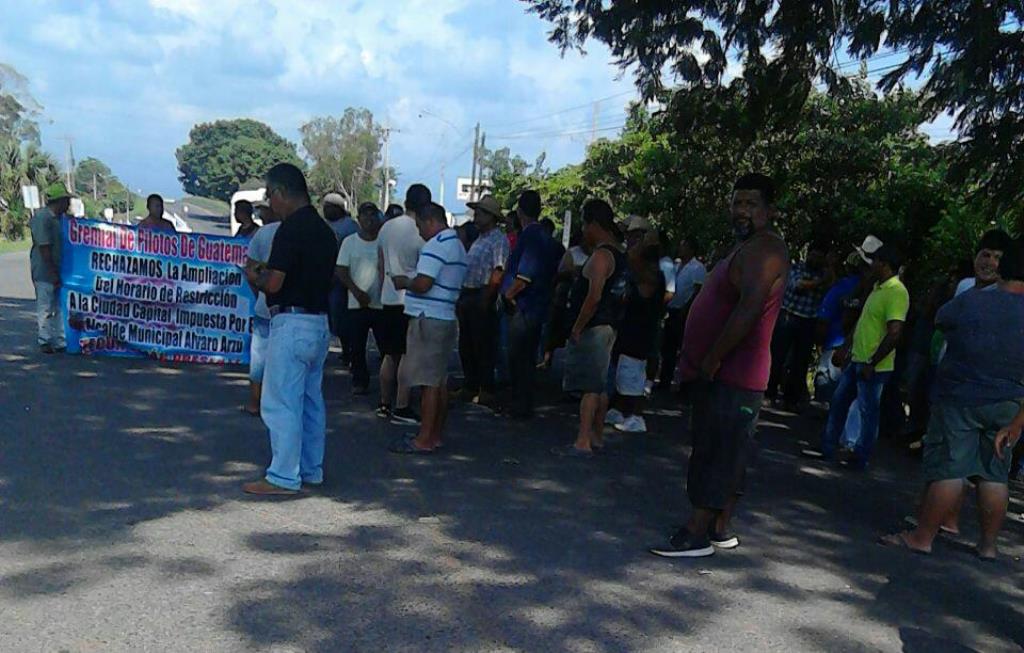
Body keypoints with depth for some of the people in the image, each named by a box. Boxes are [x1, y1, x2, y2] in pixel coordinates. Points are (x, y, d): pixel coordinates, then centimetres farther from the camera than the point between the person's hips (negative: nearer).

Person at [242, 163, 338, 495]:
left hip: (292, 323, -9)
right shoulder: (324, 229, 12)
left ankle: (283, 477, 4)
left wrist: (254, 277, 1)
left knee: (281, 402, -2)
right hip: (319, 322, 9)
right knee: (310, 400, 15)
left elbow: (274, 283, -20)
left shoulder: (291, 228, -16)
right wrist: (269, 272, 20)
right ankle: (311, 470, 23)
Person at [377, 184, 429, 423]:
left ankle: (385, 404, 19)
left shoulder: (387, 227, 8)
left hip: (389, 298, 7)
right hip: (411, 299, -7)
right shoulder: (421, 233, -12)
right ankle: (401, 408, -1)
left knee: (390, 355, 13)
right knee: (407, 356, -2)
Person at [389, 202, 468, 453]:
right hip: (447, 318, 10)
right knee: (440, 381, 12)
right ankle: (435, 435, 19)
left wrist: (404, 282, -3)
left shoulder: (436, 245, -13)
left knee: (429, 382, -7)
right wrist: (410, 282, 17)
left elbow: (423, 284, -22)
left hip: (428, 319, -10)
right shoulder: (458, 246, 18)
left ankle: (424, 440, -2)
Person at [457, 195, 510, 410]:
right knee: (466, 345, 14)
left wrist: (485, 299, -22)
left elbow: (497, 273, -18)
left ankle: (487, 391, 4)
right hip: (468, 295, 9)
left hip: (482, 297, -9)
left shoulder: (499, 239, -10)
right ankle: (470, 388, 24)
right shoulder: (479, 239, 19)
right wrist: (462, 298, 14)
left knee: (484, 346, -4)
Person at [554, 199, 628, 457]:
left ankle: (583, 443, -5)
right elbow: (622, 295, 20)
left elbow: (593, 297, -24)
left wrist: (577, 327, -18)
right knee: (600, 385, 14)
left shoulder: (601, 255, -17)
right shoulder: (619, 254, 13)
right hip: (608, 327, 10)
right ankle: (597, 437, 23)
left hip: (591, 328, -10)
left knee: (589, 387, -8)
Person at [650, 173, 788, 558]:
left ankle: (697, 535, 0)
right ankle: (720, 530, 24)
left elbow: (749, 309, -26)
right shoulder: (748, 249, 19)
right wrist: (697, 360, 18)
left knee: (715, 453, -6)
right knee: (725, 455, 14)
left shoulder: (764, 250, -15)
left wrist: (712, 359, -21)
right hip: (724, 374, 11)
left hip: (732, 377, -11)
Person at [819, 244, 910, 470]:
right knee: (838, 401, 16)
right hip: (857, 359, 10)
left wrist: (871, 364, -23)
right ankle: (828, 446, 26)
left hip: (873, 366, -9)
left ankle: (860, 457, 16)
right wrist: (846, 348, 21)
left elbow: (895, 333, -25)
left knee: (868, 412, 4)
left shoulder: (896, 292, -19)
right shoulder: (878, 287, 12)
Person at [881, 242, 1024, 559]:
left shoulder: (969, 301, -10)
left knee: (949, 470, -1)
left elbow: (939, 321, 10)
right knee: (995, 474, 12)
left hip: (958, 398, -3)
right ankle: (988, 544, 21)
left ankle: (922, 537, 4)